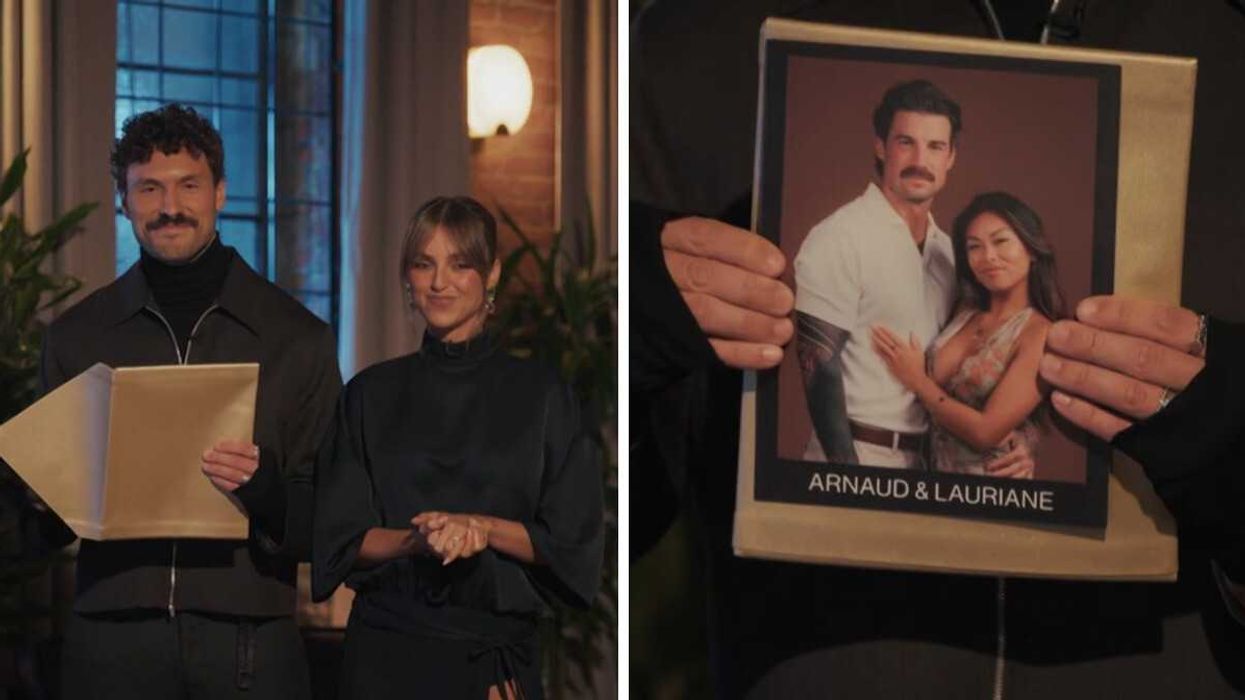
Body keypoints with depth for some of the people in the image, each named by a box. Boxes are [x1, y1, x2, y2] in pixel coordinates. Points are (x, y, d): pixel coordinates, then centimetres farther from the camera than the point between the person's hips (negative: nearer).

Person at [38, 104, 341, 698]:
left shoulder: (298, 337, 4)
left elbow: (328, 522, 2)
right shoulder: (76, 336, 9)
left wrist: (265, 486, -16)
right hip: (111, 640, 1)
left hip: (248, 642, -1)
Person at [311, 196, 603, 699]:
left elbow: (571, 543, -2)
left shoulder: (541, 394, 0)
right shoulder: (370, 395, 4)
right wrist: (415, 539, -18)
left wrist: (484, 528, -18)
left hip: (499, 653, -1)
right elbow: (341, 540, 1)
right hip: (388, 654, 1)